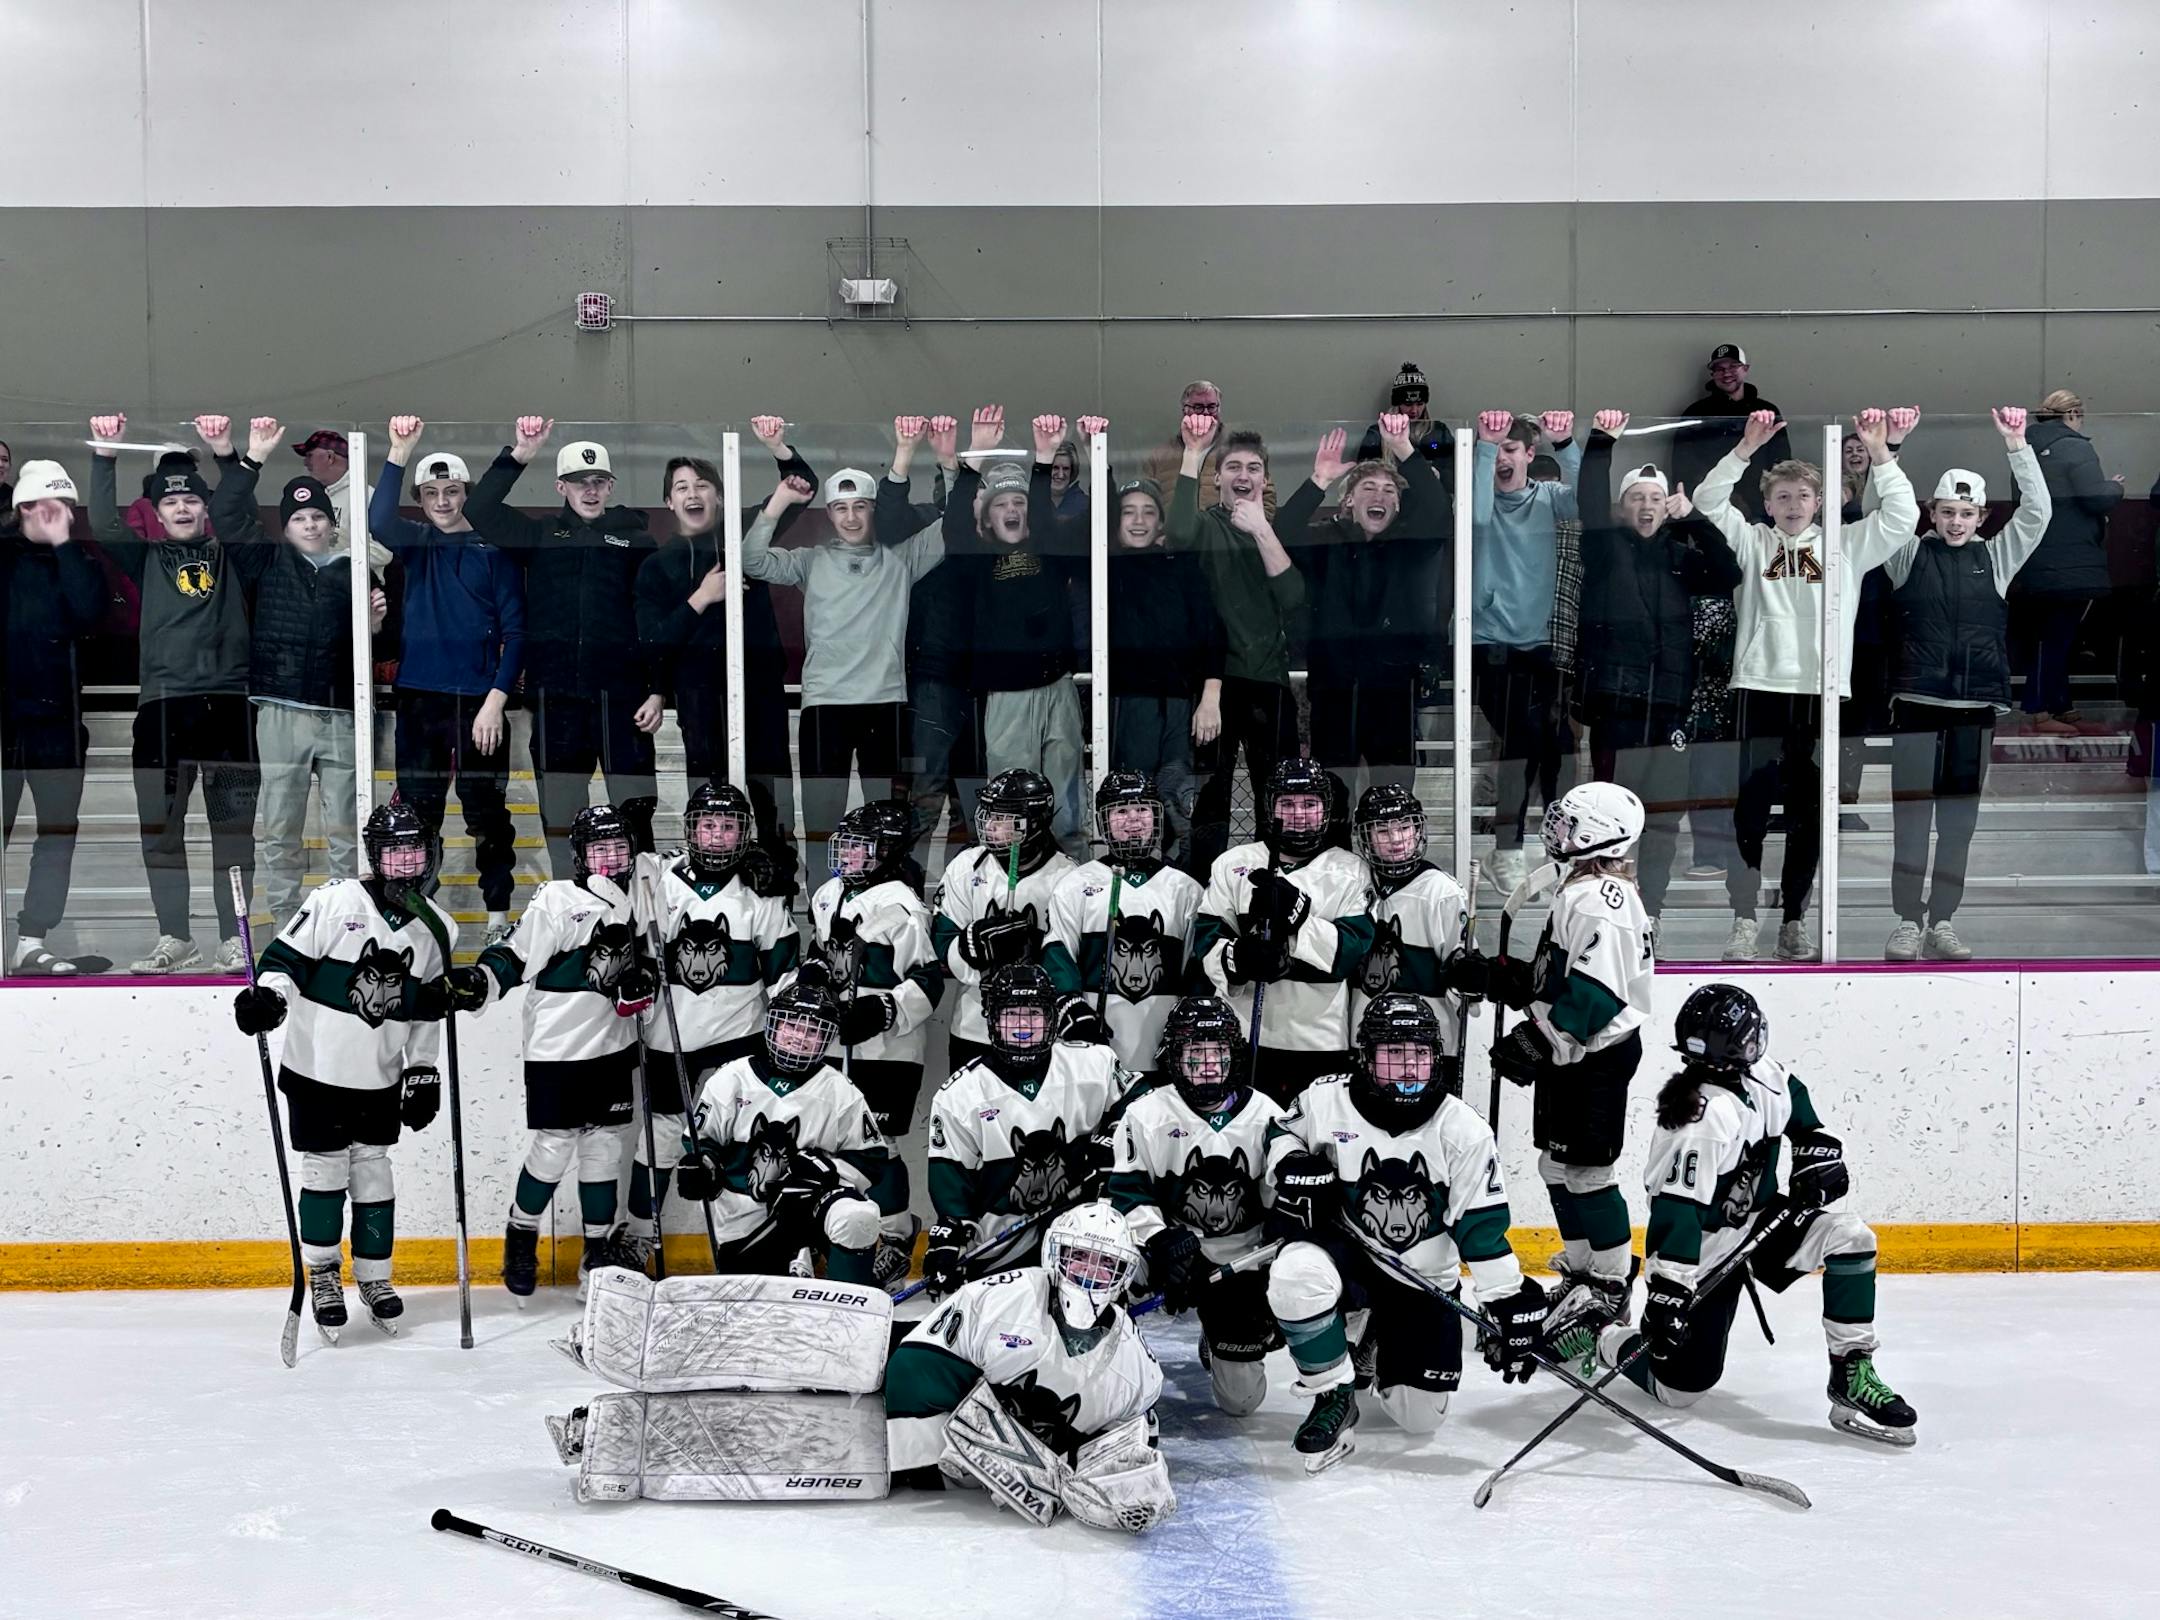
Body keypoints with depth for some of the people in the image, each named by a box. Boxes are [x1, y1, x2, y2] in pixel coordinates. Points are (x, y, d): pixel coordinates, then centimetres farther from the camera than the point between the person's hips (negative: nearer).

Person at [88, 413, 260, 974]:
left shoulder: (230, 555, 12)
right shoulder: (147, 558, 13)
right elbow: (103, 527, 0)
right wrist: (104, 457, -8)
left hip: (228, 704, -1)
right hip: (161, 705, 1)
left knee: (233, 829, 1)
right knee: (159, 829, 4)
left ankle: (234, 940, 7)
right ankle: (176, 940, 14)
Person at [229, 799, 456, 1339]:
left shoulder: (437, 929, 2)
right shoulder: (335, 901, -11)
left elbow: (428, 1012, 10)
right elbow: (287, 955, -10)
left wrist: (424, 1072, 9)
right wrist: (267, 996, -28)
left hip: (381, 1078, 3)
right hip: (317, 1069, -3)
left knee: (373, 1174, 11)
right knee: (325, 1173, 3)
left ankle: (374, 1278, 24)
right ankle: (322, 1276, 19)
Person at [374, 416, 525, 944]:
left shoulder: (493, 550, 1)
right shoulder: (416, 542, 7)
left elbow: (515, 631, -3)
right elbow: (378, 521, -16)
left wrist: (496, 699, -12)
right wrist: (399, 454, -27)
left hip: (479, 701, -2)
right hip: (419, 697, 2)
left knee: (487, 812, 3)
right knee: (416, 810, 7)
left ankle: (499, 916, 12)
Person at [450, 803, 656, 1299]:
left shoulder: (633, 900, 9)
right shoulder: (557, 900, -10)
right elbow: (515, 955, -11)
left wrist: (644, 979, 1)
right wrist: (480, 982, -27)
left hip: (612, 1046, 5)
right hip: (557, 1048, -5)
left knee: (604, 1147, 9)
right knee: (554, 1147, -2)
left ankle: (600, 1250, 19)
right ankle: (521, 1235, 20)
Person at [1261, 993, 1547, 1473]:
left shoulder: (1463, 1128, -14)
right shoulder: (1326, 1100, -15)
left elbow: (1484, 1226, -10)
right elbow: (1282, 1132, 8)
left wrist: (1513, 1303, -13)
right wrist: (1292, 1169, -15)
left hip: (1424, 1281, 1)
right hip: (1346, 1252, -1)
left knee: (1421, 1415, 1)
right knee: (1296, 1275, -37)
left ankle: (1373, 1346, 35)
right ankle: (1334, 1398, -11)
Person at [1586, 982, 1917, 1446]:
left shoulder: (1763, 1075, -7)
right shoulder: (1704, 1117, -31)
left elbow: (1799, 1110, 17)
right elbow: (1675, 1210, -35)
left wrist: (1817, 1153, 0)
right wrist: (1667, 1294, -39)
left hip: (1755, 1218, 8)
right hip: (1704, 1246, -8)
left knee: (1850, 1236, -15)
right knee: (1683, 1387, -6)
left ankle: (1852, 1374, -8)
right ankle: (1605, 1339, 24)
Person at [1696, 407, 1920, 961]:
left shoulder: (1846, 545, 13)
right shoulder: (1750, 542, 10)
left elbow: (1901, 516, 4)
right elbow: (1708, 501, -1)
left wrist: (1879, 452, -4)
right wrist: (1747, 447, -11)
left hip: (1823, 691, 2)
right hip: (1761, 687, -2)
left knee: (1809, 813, 7)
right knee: (1752, 806, -5)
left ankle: (1794, 923, 16)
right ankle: (1743, 922, 1)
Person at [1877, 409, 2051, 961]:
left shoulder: (1996, 557, 11)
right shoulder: (1909, 555, 6)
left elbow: (2038, 511, 1)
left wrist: (2016, 444, -7)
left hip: (1977, 704, 2)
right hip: (1918, 700, -2)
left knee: (1959, 817, 5)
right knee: (1911, 813, -4)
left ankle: (1942, 922, 12)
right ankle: (1908, 922, 0)